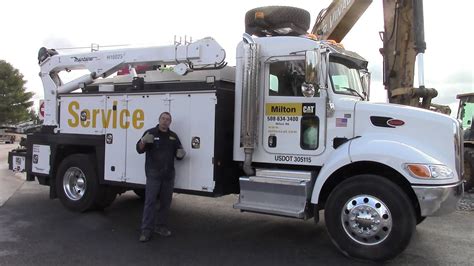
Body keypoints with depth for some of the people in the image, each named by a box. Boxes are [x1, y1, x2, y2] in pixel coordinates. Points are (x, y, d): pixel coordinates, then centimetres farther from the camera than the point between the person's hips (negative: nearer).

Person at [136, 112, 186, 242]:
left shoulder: (173, 136, 13)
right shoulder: (151, 133, 0)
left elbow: (178, 154, 18)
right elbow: (139, 149, -7)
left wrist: (180, 154, -7)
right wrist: (143, 141, -29)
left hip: (169, 174, 5)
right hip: (153, 174, -5)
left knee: (166, 202, 10)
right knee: (150, 202, -7)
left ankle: (161, 226, 22)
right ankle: (146, 230, -3)